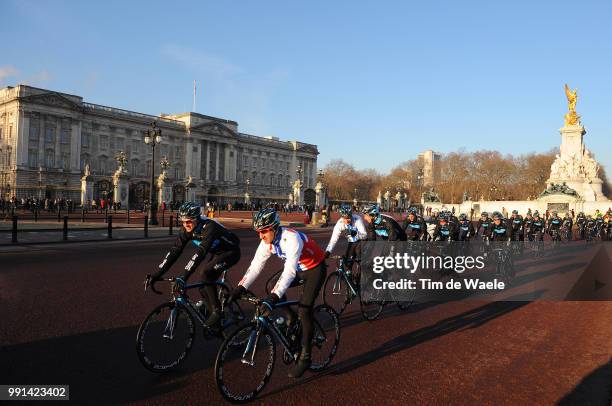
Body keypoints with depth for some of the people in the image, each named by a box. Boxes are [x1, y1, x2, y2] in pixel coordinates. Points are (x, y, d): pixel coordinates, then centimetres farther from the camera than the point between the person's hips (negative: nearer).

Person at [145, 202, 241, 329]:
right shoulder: (186, 230, -13)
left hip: (231, 252, -8)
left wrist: (184, 276, -50)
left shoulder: (209, 227, -35)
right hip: (217, 253, 8)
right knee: (204, 286, -1)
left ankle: (217, 311, -17)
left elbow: (200, 252, -43)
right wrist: (157, 274, -22)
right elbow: (174, 251, -15)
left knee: (206, 273, -29)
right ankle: (214, 323, 17)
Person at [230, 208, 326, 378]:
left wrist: (273, 297, -50)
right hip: (299, 268, 7)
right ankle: (292, 322, 14)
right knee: (273, 288, -7)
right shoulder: (267, 241, -13)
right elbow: (255, 266, -13)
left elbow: (289, 271, -43)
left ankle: (305, 357, -1)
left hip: (315, 269, -7)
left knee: (304, 310, -15)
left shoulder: (292, 238, -36)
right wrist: (241, 288, -23)